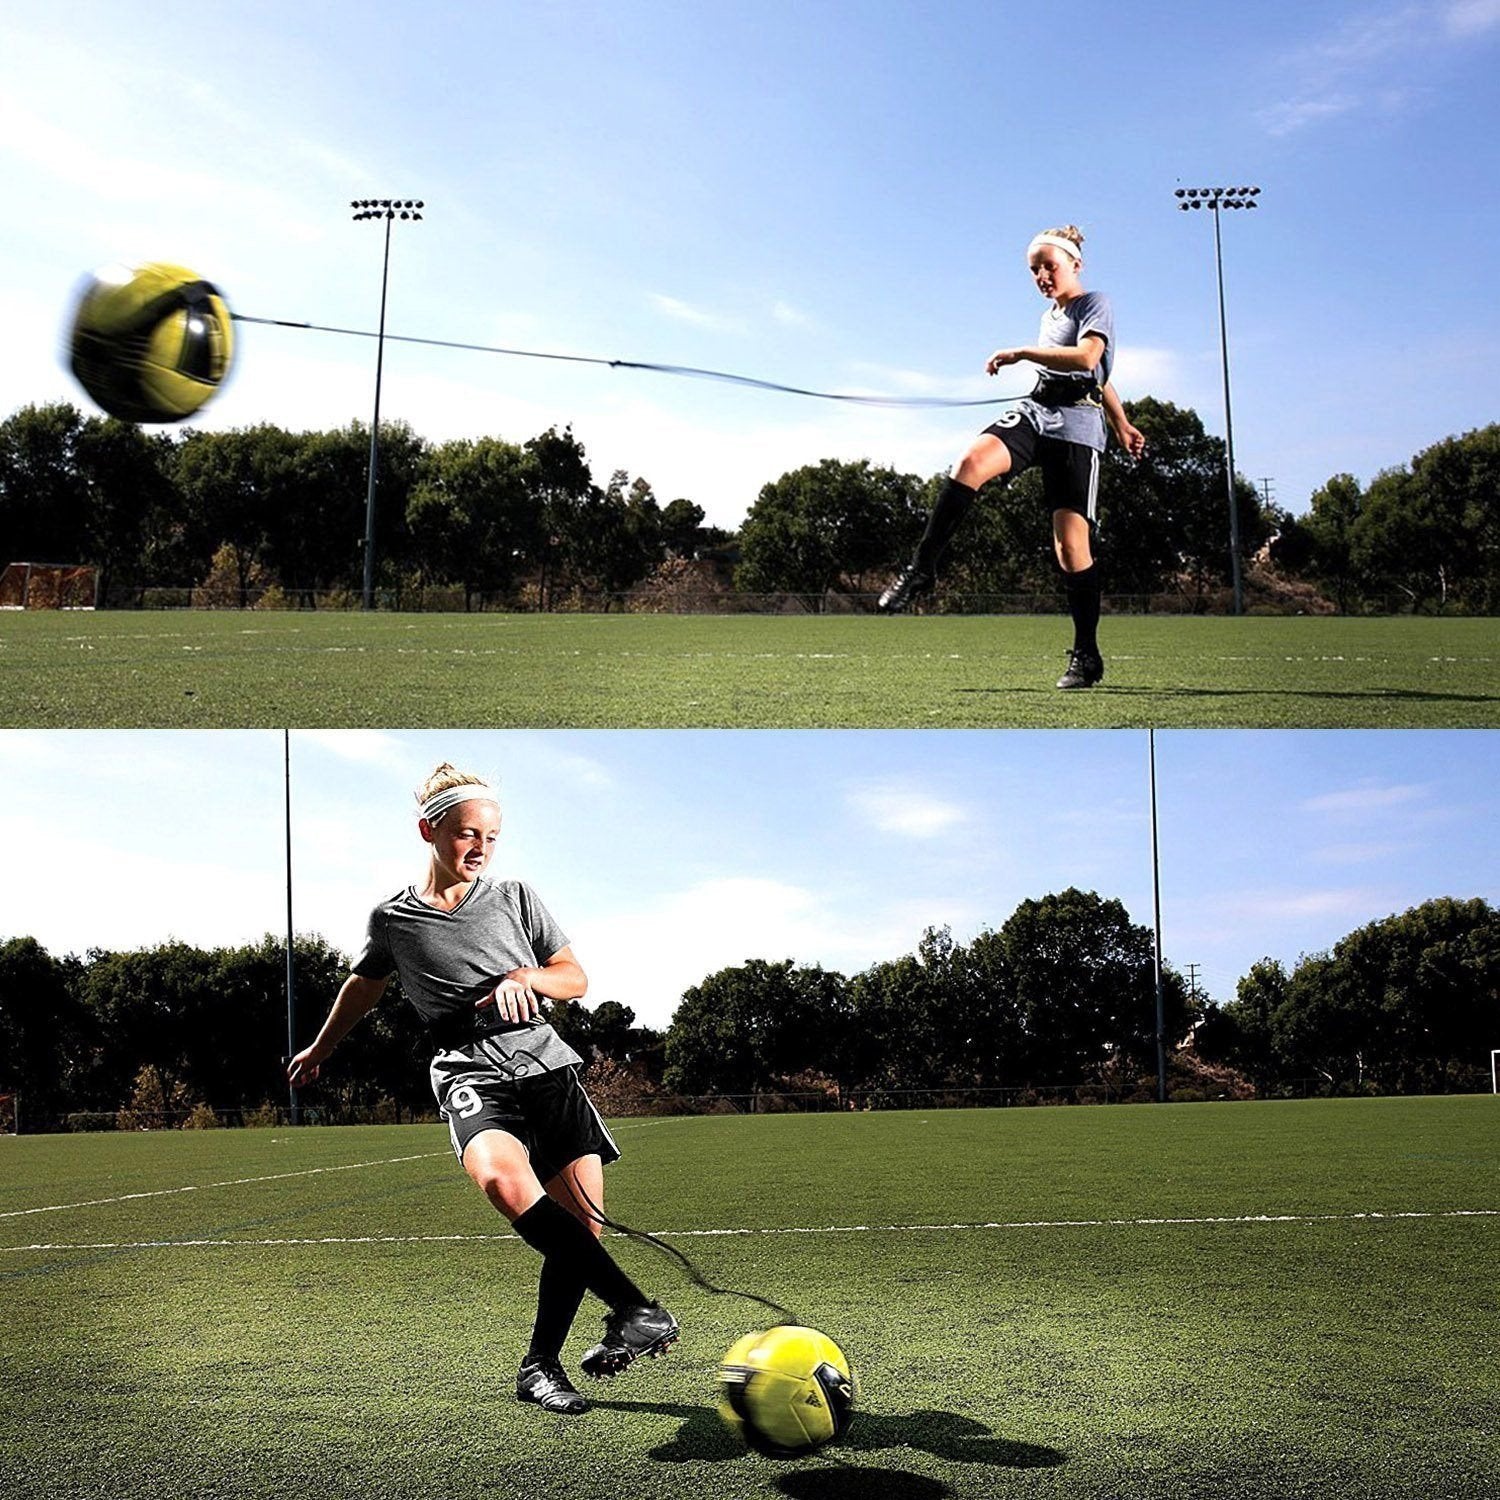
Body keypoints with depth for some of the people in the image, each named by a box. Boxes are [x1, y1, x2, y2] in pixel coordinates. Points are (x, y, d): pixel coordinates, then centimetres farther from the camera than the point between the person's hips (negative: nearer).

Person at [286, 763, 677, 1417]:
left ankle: (541, 1364, 9)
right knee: (500, 1175, -35)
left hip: (544, 1060, 3)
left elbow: (576, 979, 15)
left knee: (583, 1221, -10)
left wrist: (526, 976, -5)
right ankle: (640, 1311, -39)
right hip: (468, 1069, -2)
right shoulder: (392, 920, 11)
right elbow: (364, 984, 31)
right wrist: (319, 1050, 43)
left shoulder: (516, 898, 12)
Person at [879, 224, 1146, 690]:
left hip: (1076, 425, -6)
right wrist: (1122, 425, 39)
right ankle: (921, 568, -26)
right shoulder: (1049, 316, 25)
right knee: (972, 461, -27)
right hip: (1035, 411, 6)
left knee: (1071, 543, -11)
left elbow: (1088, 359, -20)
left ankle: (1086, 655, -2)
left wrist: (1020, 353, -15)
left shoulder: (1095, 304, 1)